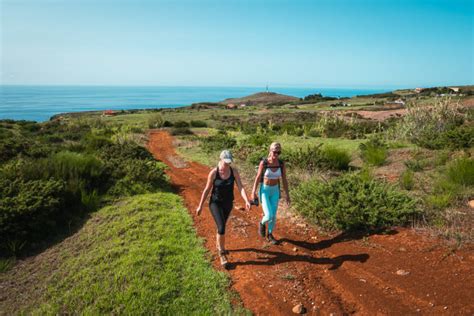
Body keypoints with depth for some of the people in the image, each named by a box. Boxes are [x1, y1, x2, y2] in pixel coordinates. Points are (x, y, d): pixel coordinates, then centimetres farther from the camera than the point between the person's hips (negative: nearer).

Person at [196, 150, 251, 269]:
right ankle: (222, 253, 3)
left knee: (221, 225, 24)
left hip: (228, 203, 4)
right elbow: (207, 189, -9)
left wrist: (247, 201, -36)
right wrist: (200, 206, -2)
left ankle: (218, 244, 51)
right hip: (216, 203, -4)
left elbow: (241, 188, -18)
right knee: (222, 228, -17)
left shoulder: (234, 171, -13)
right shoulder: (213, 172, -20)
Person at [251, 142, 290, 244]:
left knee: (273, 216, 10)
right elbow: (258, 177, -9)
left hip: (275, 191, 3)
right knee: (269, 216, -11)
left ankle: (270, 235, 35)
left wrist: (287, 195, 0)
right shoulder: (263, 162, -18)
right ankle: (262, 223, 25)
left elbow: (284, 180, -2)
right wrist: (253, 192, -5)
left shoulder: (281, 164, -9)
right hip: (264, 191, -3)